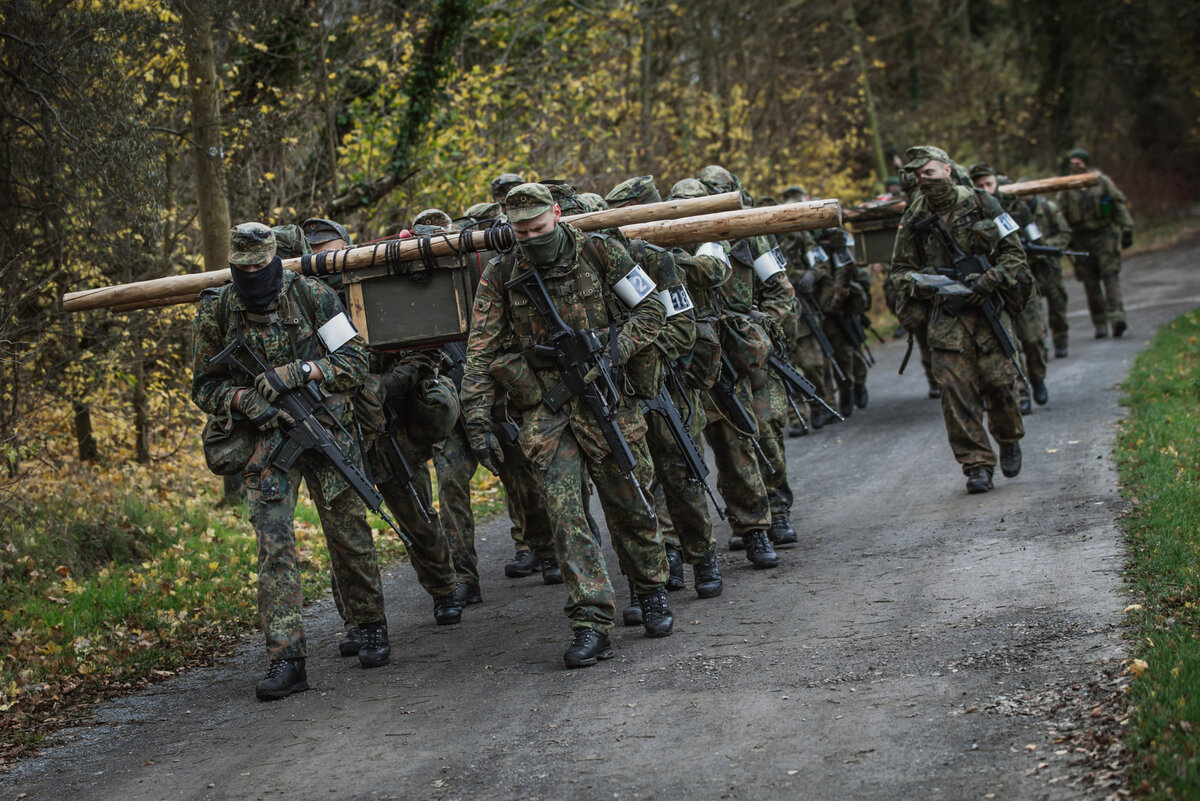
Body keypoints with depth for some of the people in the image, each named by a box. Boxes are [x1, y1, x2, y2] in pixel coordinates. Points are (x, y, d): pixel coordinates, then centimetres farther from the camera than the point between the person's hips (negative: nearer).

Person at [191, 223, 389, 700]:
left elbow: (355, 360, -6)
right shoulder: (216, 313, -2)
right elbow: (205, 388, 6)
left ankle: (371, 629, 30)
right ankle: (286, 659, -14)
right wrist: (243, 398, -16)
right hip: (266, 438, 1)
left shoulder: (311, 297, -7)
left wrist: (299, 371, -20)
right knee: (273, 542, -11)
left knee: (349, 535, 7)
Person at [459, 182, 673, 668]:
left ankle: (651, 592, 33)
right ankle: (592, 624, -9)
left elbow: (651, 310, 4)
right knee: (563, 510, -9)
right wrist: (478, 422, -9)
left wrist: (614, 349, -13)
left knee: (629, 505, 9)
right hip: (544, 409, 1)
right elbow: (480, 354, -1)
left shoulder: (600, 254, -3)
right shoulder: (500, 277, 0)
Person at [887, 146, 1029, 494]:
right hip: (944, 317, 1)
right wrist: (915, 283, -11)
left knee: (999, 381, -3)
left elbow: (1013, 253, 2)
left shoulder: (981, 204, 0)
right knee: (956, 390, -6)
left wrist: (988, 281, -14)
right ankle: (977, 465, 1)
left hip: (986, 308, -1)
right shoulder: (914, 217, 5)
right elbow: (898, 269, 11)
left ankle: (1009, 440, 27)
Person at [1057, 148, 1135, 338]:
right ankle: (1100, 325, 8)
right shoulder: (1066, 188, 6)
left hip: (1104, 235, -2)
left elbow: (1119, 206, 6)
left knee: (1111, 275, -15)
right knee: (1090, 283, 2)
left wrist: (1127, 230, 2)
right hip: (1081, 239, 2)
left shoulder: (1102, 181, 3)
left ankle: (1116, 316, -22)